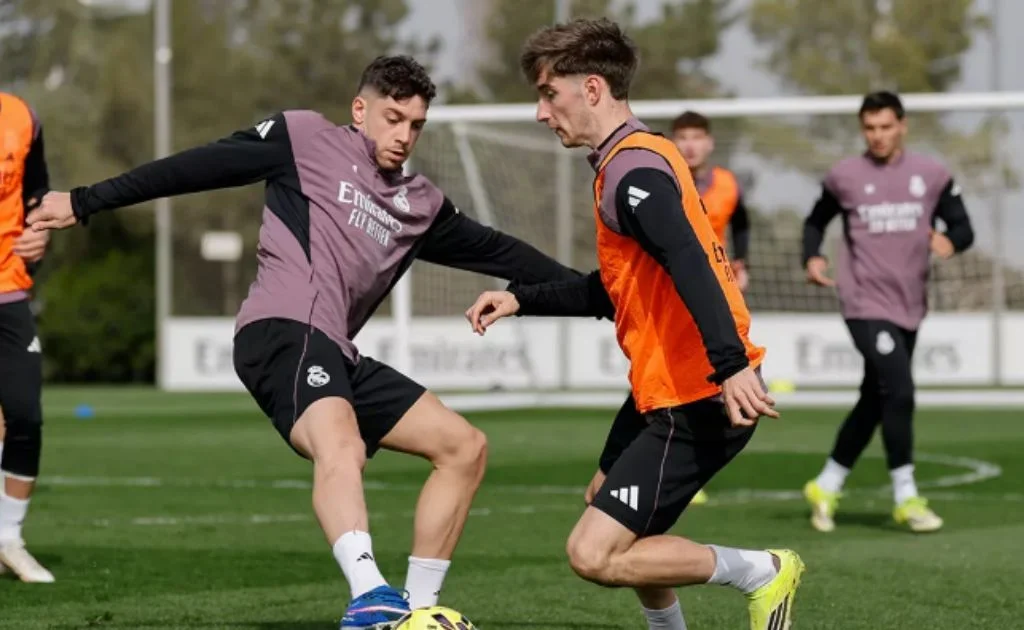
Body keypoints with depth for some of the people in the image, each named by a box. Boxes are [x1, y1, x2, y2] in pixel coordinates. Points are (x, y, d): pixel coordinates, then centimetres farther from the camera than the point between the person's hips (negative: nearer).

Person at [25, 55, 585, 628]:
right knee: (341, 447, -35)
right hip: (285, 330, -9)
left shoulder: (420, 204, 24)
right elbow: (198, 167, 3)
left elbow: (495, 250, 28)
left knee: (466, 446, 6)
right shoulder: (307, 139, 6)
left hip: (336, 355, 9)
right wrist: (87, 203, 0)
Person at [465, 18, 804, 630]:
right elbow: (616, 289, 29)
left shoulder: (632, 170, -15)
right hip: (674, 392, 11)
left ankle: (761, 572, -4)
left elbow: (691, 267, -31)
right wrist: (521, 299, 26)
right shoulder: (641, 157, 18)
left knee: (593, 553, -13)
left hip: (696, 402, -11)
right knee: (609, 507, 26)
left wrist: (730, 364, -42)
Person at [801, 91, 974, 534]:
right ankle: (905, 497, -10)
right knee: (899, 392, -18)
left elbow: (963, 227, 6)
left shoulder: (931, 175, 4)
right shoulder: (844, 177, 0)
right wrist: (812, 257, -4)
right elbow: (816, 221, 15)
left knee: (875, 401, 12)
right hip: (865, 303, -4)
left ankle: (827, 486, 28)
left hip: (909, 307, 4)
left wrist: (950, 240, -17)